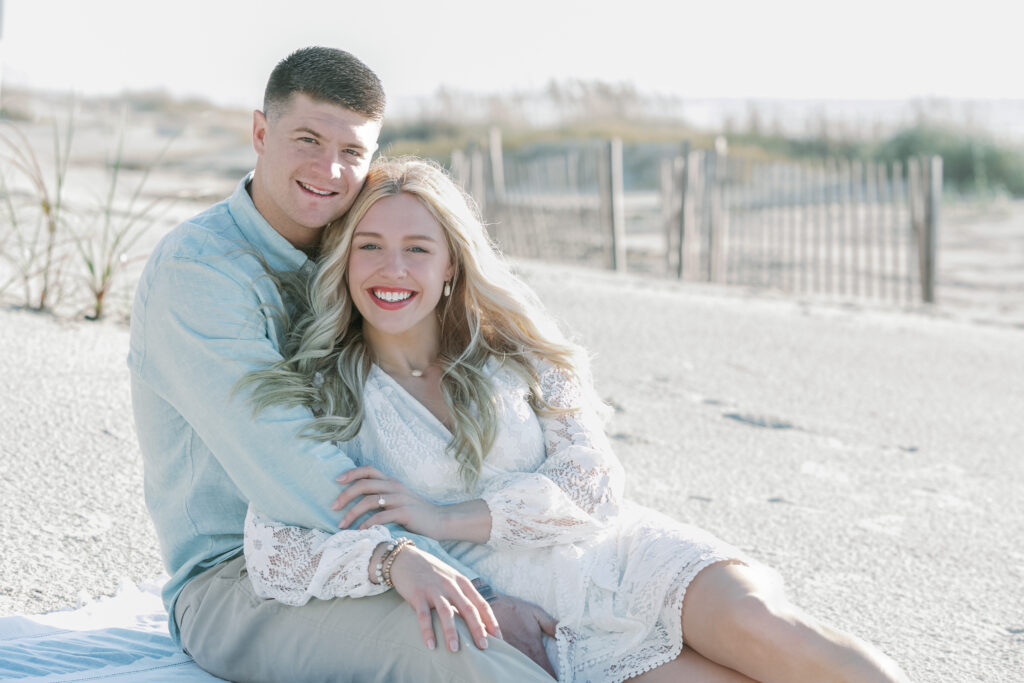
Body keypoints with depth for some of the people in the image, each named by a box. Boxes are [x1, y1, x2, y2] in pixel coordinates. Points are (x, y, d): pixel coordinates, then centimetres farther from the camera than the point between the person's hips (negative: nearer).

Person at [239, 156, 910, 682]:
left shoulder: (510, 350, 7)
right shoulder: (324, 394, 1)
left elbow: (593, 484, -3)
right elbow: (274, 554, -11)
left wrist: (446, 518, -15)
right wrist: (394, 560, -30)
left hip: (625, 557, 2)